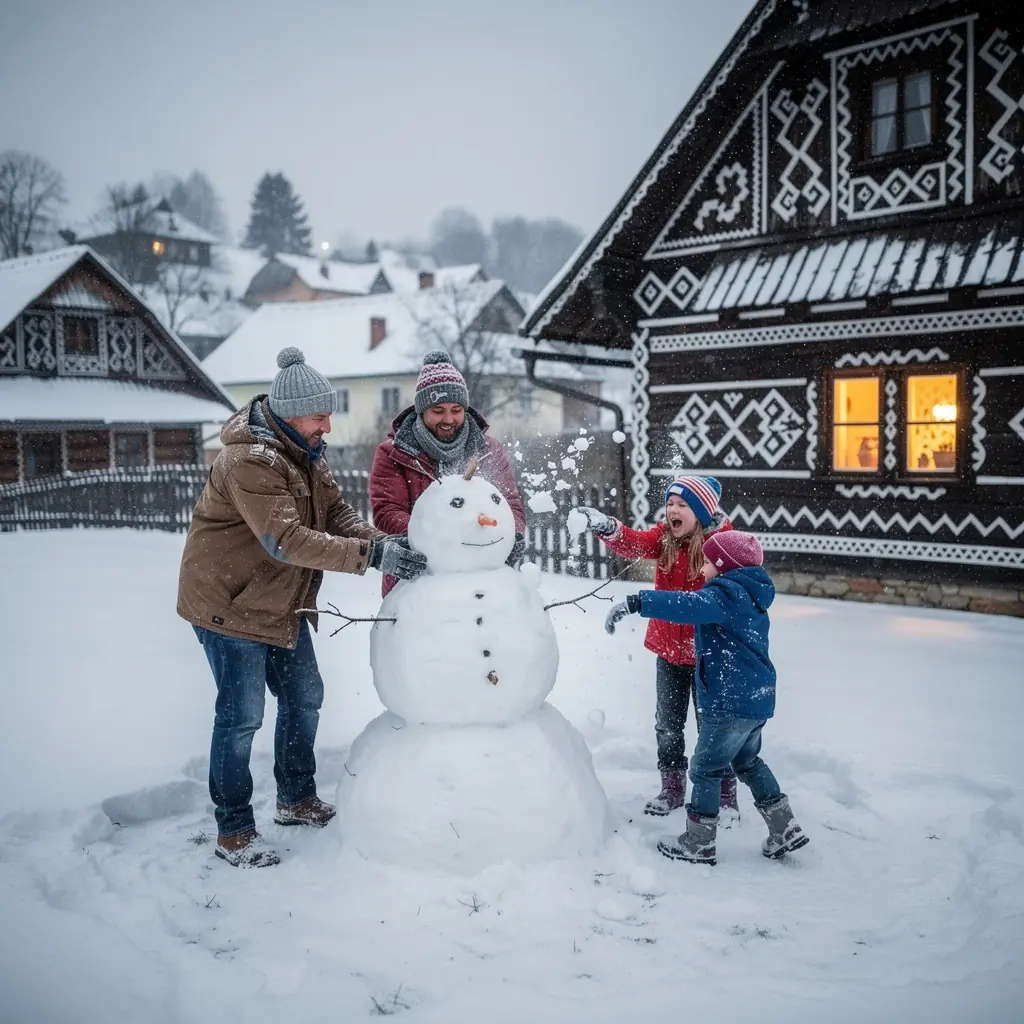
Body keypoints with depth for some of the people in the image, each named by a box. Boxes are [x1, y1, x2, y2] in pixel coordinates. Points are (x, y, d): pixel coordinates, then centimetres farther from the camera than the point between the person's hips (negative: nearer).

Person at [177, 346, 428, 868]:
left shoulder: (304, 452, 4)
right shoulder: (249, 462, -27)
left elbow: (336, 511, 1)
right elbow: (287, 540, -36)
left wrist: (382, 539, -18)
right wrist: (372, 555, -38)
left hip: (281, 603, 9)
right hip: (229, 604, -9)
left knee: (304, 697, 16)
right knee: (242, 714, -2)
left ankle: (297, 799, 35)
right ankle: (233, 831, 14)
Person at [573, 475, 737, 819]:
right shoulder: (664, 537, -3)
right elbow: (635, 544, -21)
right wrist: (608, 528, -38)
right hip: (668, 650, 4)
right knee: (668, 724, 16)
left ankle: (725, 795, 24)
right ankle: (672, 788, 33)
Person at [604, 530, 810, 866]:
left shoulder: (727, 593, -17)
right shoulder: (750, 597, 14)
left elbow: (690, 606, -37)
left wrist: (637, 602, -44)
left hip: (731, 702, -10)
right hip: (758, 699, 10)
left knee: (705, 768, 4)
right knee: (747, 762, 26)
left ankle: (698, 843, 14)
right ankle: (785, 830, 28)